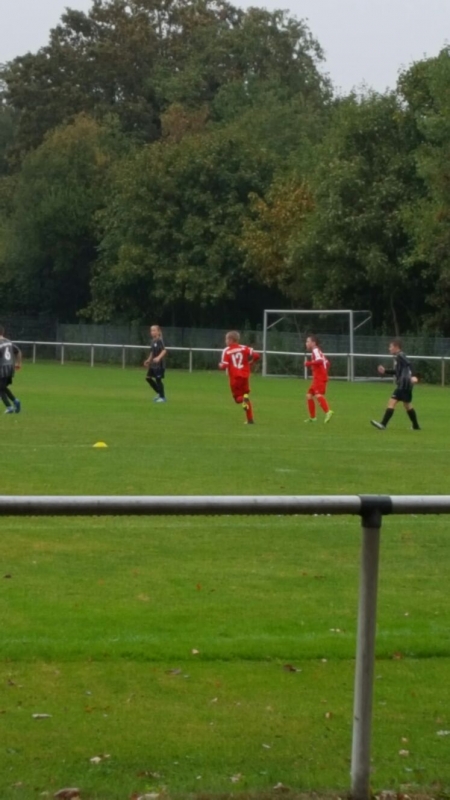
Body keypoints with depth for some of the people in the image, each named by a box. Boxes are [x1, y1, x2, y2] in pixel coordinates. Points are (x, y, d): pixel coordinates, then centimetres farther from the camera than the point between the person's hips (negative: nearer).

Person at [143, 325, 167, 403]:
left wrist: (158, 358, -39)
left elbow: (164, 351, -26)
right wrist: (148, 360, 23)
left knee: (158, 379, -5)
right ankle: (159, 393, 20)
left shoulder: (159, 341, -15)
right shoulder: (153, 341, 11)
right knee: (148, 377, 9)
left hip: (159, 364, -9)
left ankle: (163, 397, 7)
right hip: (153, 364, 9)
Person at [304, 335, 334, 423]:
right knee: (309, 395, 15)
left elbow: (319, 361, -26)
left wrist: (309, 363, -16)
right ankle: (312, 417, 20)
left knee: (318, 394, -26)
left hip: (319, 378, -10)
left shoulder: (315, 351, -7)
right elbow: (327, 363, 26)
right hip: (317, 378, 10)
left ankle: (328, 411, -44)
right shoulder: (317, 351, 22)